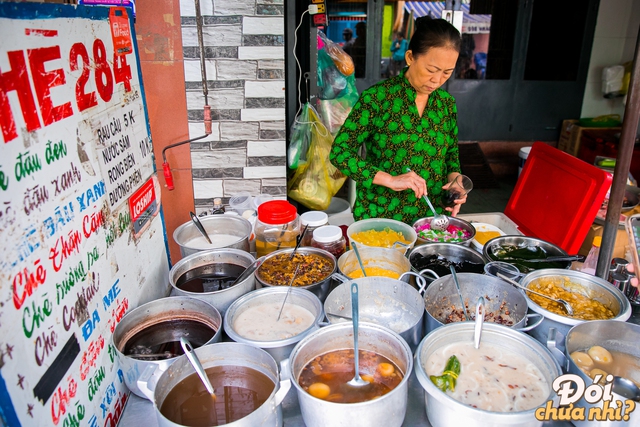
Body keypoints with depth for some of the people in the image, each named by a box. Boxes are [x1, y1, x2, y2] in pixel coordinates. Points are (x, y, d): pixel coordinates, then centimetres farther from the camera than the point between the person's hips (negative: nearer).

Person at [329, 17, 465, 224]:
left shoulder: (446, 103, 5)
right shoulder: (377, 97, -9)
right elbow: (338, 152, -12)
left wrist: (454, 179, -4)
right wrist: (390, 180, -22)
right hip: (379, 215, -3)